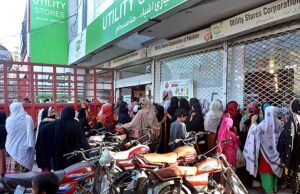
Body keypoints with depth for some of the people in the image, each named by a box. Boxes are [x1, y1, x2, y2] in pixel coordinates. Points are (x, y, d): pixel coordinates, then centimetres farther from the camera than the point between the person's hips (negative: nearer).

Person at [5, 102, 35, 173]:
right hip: (24, 148, -1)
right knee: (24, 172, 3)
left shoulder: (8, 119, 0)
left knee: (12, 171, 5)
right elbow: (31, 132, -5)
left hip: (12, 148, 2)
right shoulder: (28, 118, -6)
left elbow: (8, 132, 13)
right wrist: (31, 145, 3)